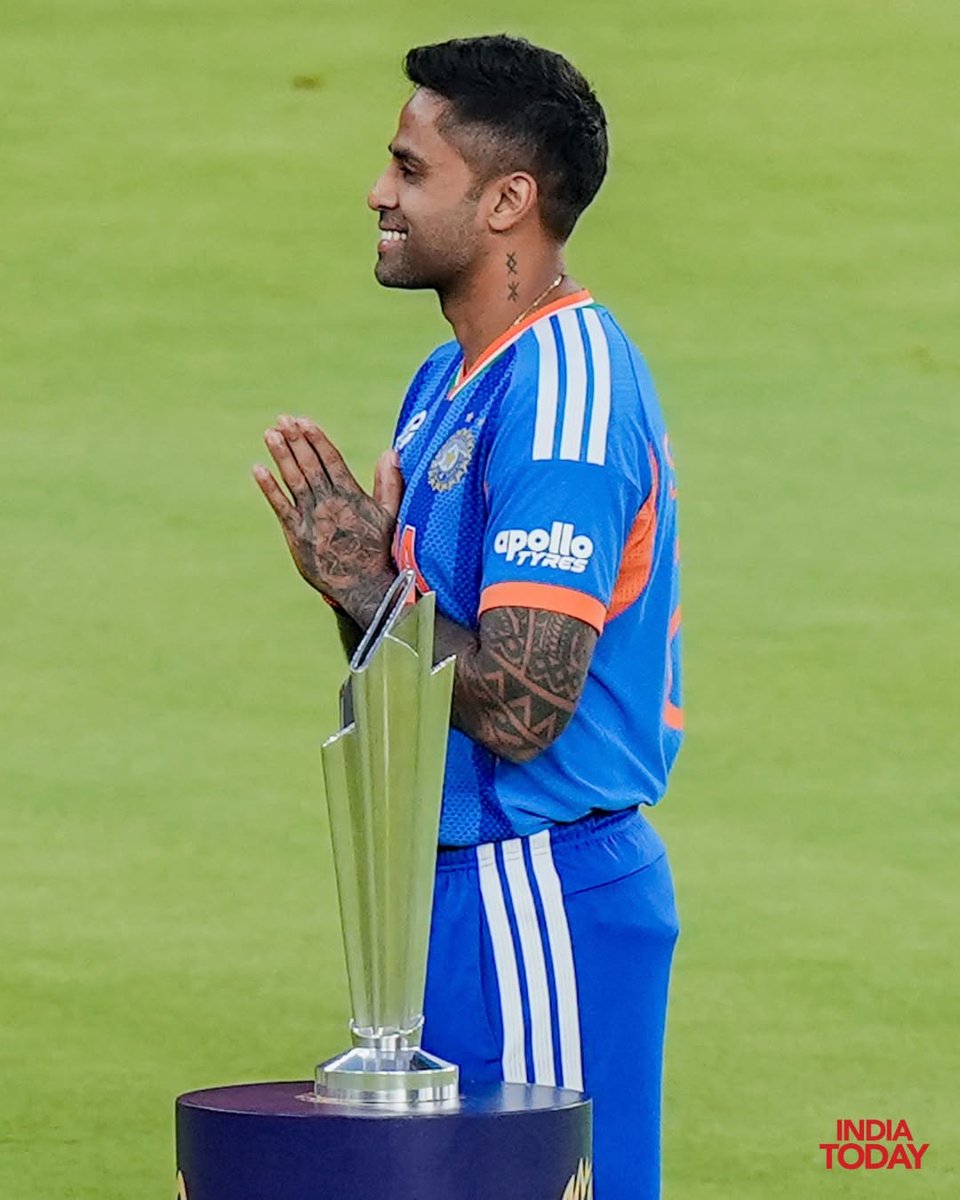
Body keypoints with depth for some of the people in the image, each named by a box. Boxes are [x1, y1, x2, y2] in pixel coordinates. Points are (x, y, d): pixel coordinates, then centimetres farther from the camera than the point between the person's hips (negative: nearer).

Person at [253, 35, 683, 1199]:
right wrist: (351, 567, -2)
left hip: (538, 903, -10)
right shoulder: (448, 381, 14)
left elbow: (517, 708, -24)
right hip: (454, 887, 10)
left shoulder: (562, 391, -18)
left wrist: (366, 581, -11)